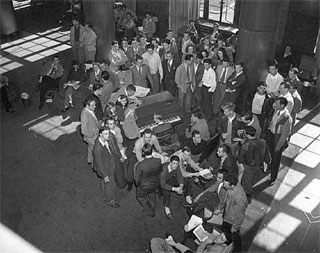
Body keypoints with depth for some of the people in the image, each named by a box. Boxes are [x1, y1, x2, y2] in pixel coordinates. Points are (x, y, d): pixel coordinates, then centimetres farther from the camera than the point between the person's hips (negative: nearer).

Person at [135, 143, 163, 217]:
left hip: (144, 186, -3)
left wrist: (137, 184, 1)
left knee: (141, 197, 30)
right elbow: (160, 171, -5)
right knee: (152, 196, 33)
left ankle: (149, 212, 45)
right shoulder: (158, 161, -28)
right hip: (155, 184, 3)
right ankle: (152, 210, 56)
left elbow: (137, 180, -22)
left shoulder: (140, 165, -38)